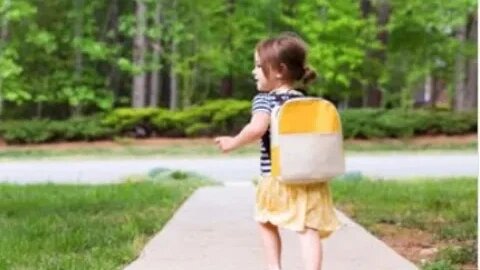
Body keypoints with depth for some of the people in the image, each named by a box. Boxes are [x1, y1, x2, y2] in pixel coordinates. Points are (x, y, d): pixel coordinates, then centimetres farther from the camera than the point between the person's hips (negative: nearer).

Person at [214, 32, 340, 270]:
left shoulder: (264, 100, -6)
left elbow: (257, 128, -24)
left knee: (267, 223, 21)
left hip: (277, 177, -3)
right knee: (309, 229, -6)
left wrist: (233, 143, -11)